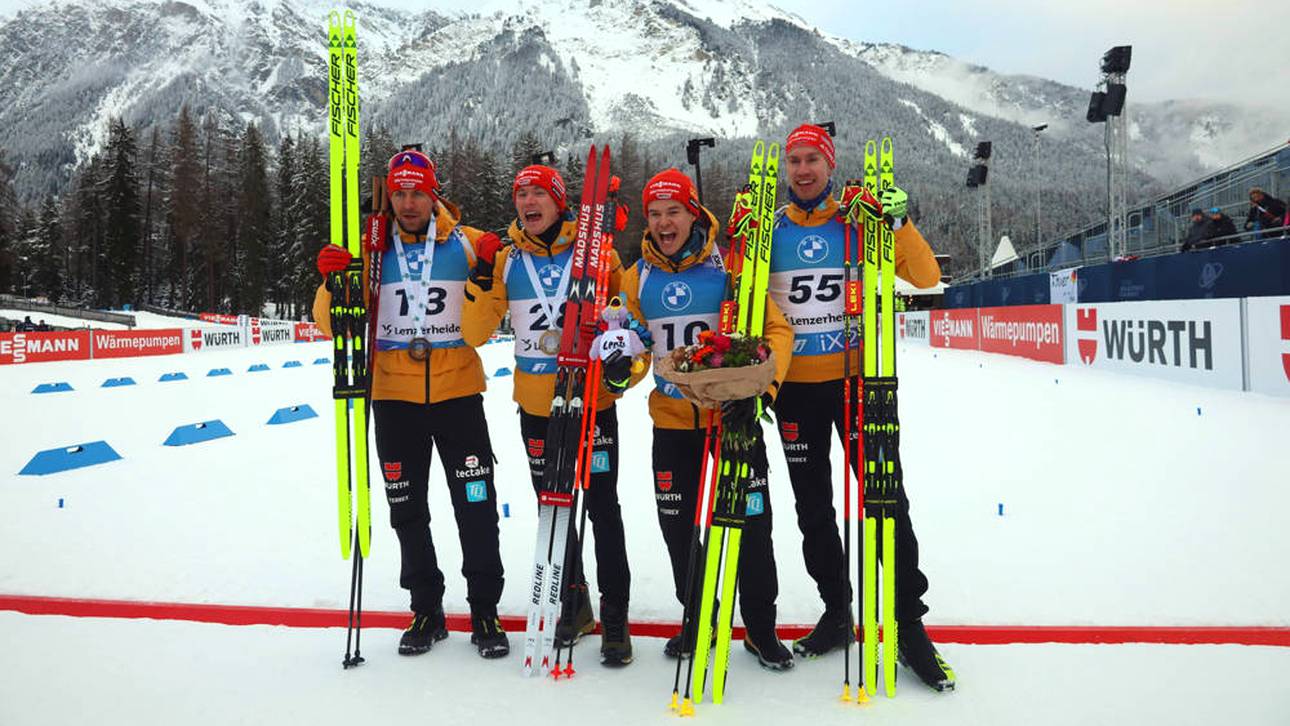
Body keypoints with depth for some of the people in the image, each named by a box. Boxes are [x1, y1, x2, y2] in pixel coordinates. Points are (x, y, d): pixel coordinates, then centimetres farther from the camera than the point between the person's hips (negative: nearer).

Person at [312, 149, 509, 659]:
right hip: (394, 396, 2)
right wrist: (334, 282, -14)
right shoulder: (371, 251, 5)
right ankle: (426, 611, 26)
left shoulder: (467, 243, 1)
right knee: (407, 508, 11)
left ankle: (485, 611, 15)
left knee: (476, 504, 0)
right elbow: (336, 325, 3)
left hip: (457, 392, -2)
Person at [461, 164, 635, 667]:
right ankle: (574, 605, 33)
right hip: (536, 405, 4)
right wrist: (479, 285, -14)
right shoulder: (507, 261, 4)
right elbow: (475, 334, 1)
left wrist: (623, 360, -18)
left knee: (603, 509, -1)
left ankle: (615, 619, 11)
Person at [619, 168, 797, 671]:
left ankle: (761, 627, 21)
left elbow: (776, 329, -6)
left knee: (750, 523, 2)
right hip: (672, 420, 3)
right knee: (677, 524, 10)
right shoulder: (638, 276, 5)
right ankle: (698, 619, 31)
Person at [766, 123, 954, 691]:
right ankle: (836, 612, 26)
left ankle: (910, 622, 10)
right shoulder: (770, 228, 7)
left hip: (858, 378, -2)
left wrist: (899, 223, -18)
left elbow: (926, 277, -4)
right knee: (813, 507, 10)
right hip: (795, 385, 3)